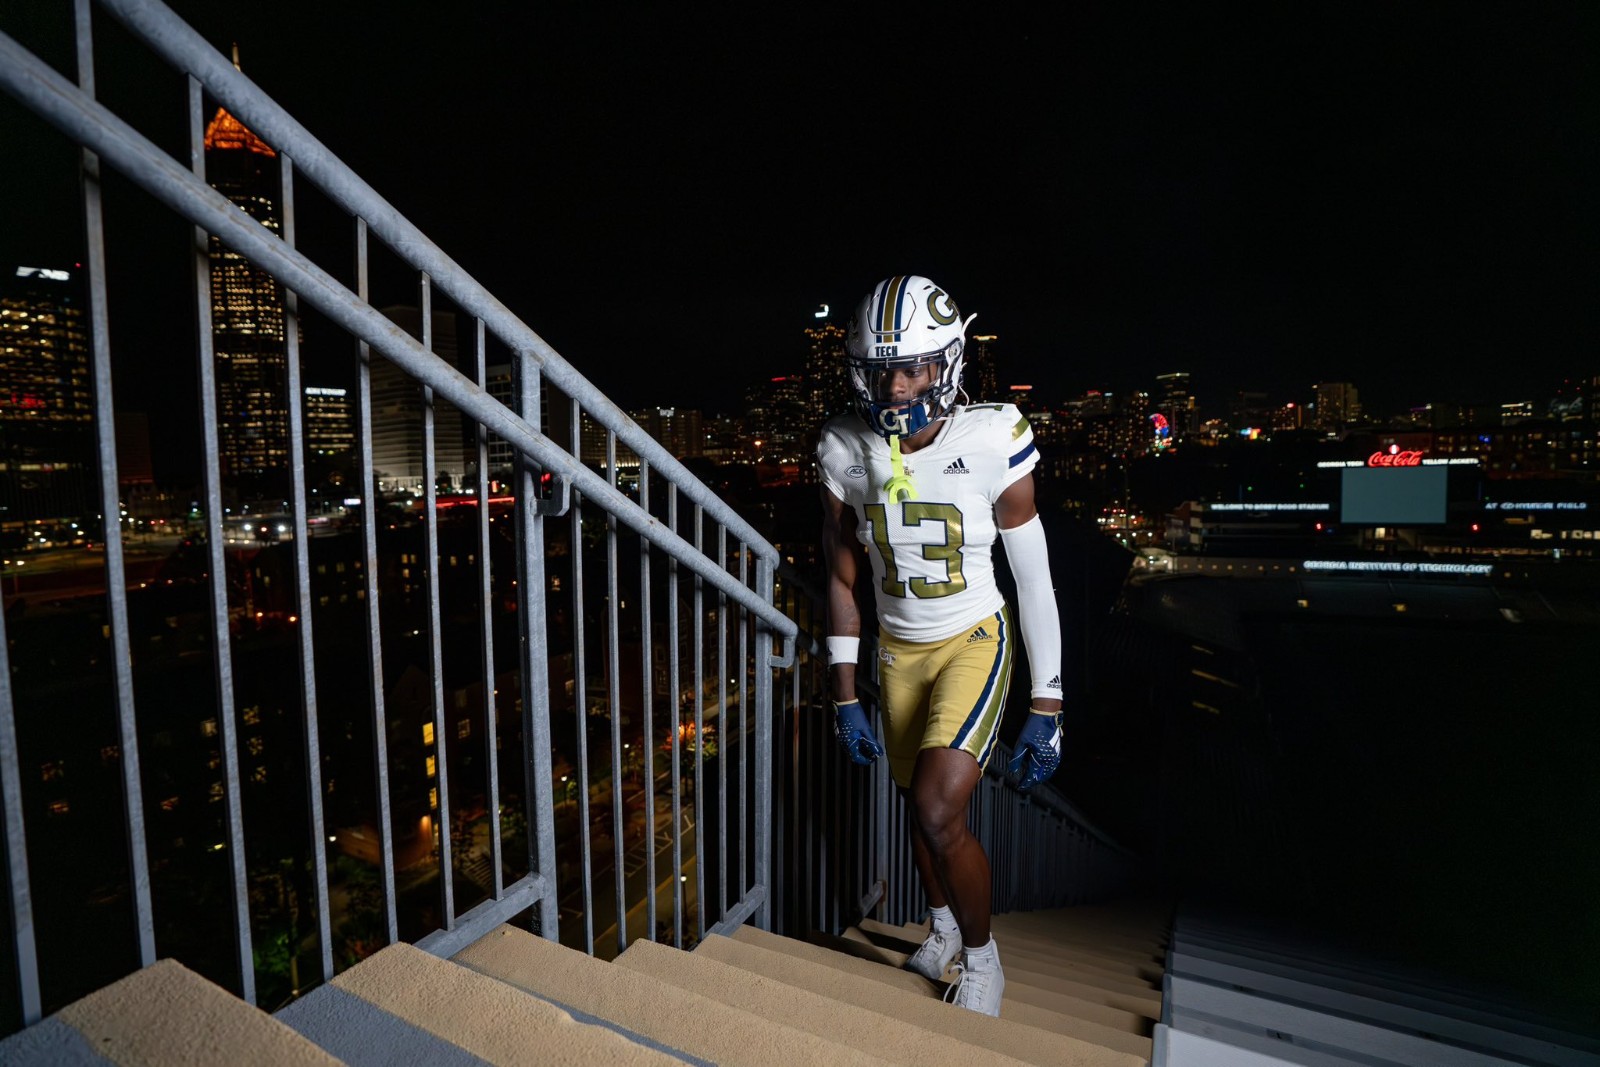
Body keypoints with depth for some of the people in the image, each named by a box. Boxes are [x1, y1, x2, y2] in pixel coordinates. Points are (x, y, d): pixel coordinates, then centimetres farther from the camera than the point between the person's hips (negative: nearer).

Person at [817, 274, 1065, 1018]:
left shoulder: (992, 442, -19)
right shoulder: (845, 451, -10)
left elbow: (1034, 580, -11)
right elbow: (842, 579, -2)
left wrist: (1045, 708, -10)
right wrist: (844, 696, -1)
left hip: (974, 642, -3)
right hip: (898, 649, 4)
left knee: (939, 810, -15)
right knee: (919, 805, 17)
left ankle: (982, 957, 18)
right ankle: (942, 930, 47)